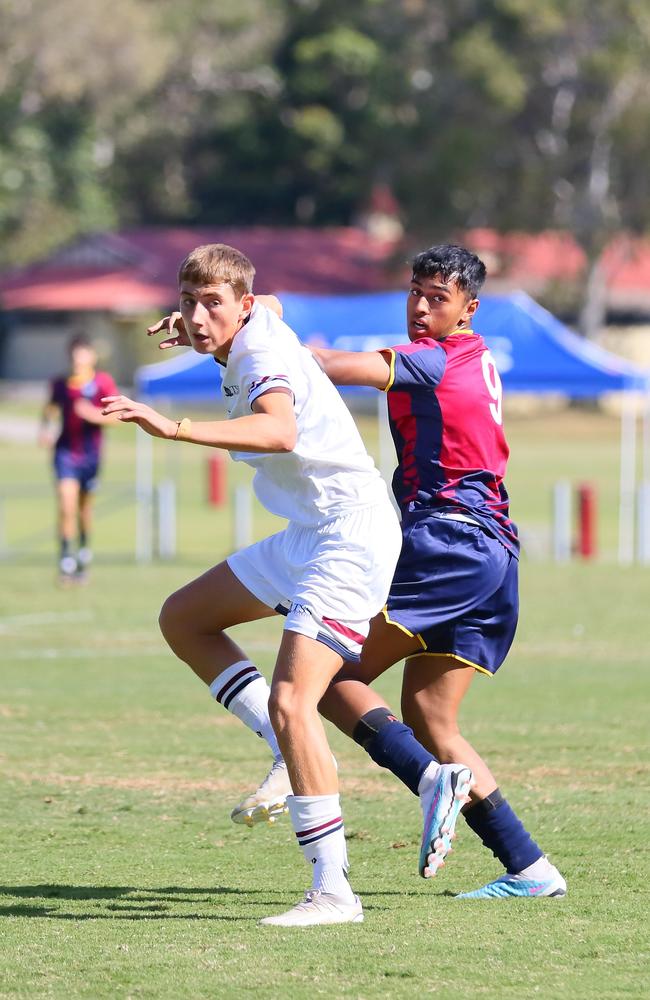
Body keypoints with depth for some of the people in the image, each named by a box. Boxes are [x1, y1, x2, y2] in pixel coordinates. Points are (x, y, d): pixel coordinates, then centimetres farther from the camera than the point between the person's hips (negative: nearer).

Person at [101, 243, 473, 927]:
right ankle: (291, 755, 10)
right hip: (308, 536, 11)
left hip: (351, 537, -11)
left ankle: (332, 890, -22)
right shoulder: (254, 334, 8)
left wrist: (175, 428, -51)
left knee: (289, 701, -20)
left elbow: (279, 430, -43)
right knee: (184, 619, 16)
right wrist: (193, 333, 21)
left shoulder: (262, 354, -20)